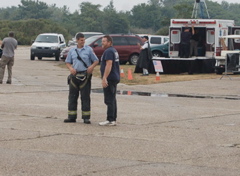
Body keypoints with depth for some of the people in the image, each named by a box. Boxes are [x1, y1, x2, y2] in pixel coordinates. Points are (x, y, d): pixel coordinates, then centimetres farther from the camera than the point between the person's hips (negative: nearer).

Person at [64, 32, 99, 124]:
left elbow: (96, 61, 5)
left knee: (85, 97, -2)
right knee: (72, 96, 4)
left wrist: (91, 67, -15)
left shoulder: (89, 49, 3)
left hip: (85, 76, -3)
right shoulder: (72, 50, 11)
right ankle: (72, 117, 10)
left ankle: (86, 117, 2)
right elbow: (67, 62, 15)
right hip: (74, 75, 3)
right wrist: (71, 68, -6)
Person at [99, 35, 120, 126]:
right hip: (115, 78, 11)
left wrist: (104, 78, -26)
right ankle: (113, 119, 15)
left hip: (109, 78, -11)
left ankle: (110, 120, -12)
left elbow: (109, 65, -23)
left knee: (109, 100, -10)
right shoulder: (114, 51, 20)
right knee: (112, 100, 13)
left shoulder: (108, 51, -14)